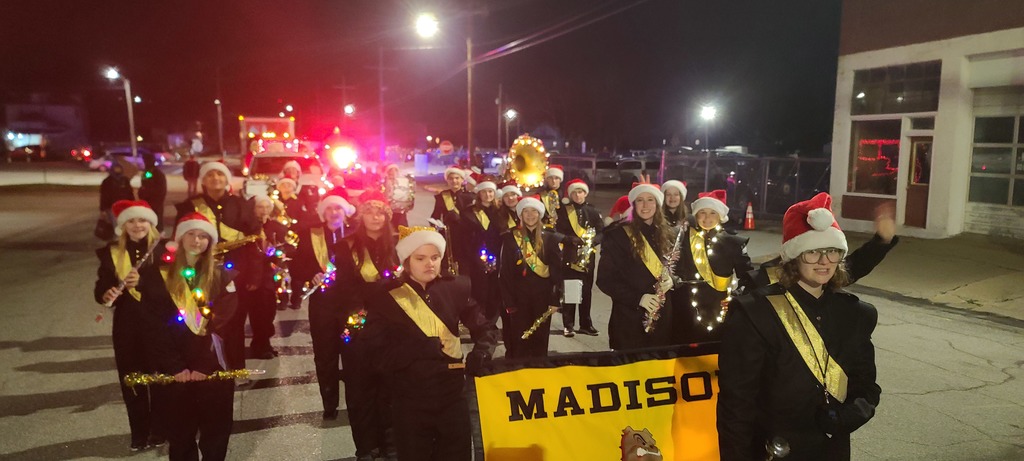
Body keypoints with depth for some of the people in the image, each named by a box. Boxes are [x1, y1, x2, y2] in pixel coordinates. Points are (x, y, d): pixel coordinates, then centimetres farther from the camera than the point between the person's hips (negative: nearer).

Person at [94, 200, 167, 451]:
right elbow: (101, 287, 4)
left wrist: (142, 281, -27)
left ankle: (160, 430, 22)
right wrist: (105, 294, -18)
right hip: (126, 324, 3)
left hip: (157, 323, -3)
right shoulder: (111, 252, 5)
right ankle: (139, 432, 24)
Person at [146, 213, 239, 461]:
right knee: (180, 430, 10)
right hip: (176, 367, 1)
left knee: (216, 429, 7)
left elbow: (224, 322, -6)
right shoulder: (161, 275, 2)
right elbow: (156, 326, -2)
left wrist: (206, 365, -13)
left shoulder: (221, 275, 1)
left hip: (213, 365, -1)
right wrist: (174, 366, -10)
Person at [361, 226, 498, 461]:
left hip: (452, 396, 2)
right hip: (410, 401, -2)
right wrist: (417, 348, -25)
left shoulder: (455, 288, 0)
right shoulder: (386, 298, -6)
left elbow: (485, 327, 5)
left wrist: (481, 351, -17)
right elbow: (376, 353, -11)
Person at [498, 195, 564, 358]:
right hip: (519, 296, -1)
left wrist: (555, 299, -3)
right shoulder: (510, 239, -1)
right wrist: (508, 301, -8)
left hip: (542, 296, 1)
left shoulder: (550, 239, 4)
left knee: (540, 339, 8)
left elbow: (557, 271, 3)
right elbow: (504, 273, -2)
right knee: (519, 340, 3)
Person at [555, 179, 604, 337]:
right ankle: (568, 325, 5)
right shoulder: (563, 211, 2)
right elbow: (558, 232, -3)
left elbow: (602, 231, 6)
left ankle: (586, 324, 17)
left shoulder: (593, 211, 7)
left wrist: (593, 241, -13)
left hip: (588, 255, 2)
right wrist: (571, 239, -18)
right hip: (570, 255, -2)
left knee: (586, 291, 7)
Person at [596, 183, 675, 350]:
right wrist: (637, 298, -19)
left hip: (662, 314, 5)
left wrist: (671, 279, -5)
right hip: (629, 316, -4)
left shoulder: (666, 234, 9)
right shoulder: (618, 235, -6)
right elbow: (605, 279, -9)